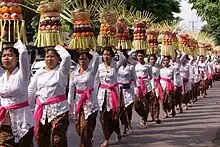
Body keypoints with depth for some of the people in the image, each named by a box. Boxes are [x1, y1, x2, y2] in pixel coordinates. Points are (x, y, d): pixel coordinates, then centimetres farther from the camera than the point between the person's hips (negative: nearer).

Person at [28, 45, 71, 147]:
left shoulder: (61, 70, 0)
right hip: (41, 110, 5)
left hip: (58, 109, -5)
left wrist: (59, 48, -1)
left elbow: (67, 57, -19)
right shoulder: (39, 72, 13)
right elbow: (31, 90, 14)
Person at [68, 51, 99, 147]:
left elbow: (96, 57, -17)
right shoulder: (74, 73, 8)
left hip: (89, 102, -4)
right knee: (79, 129, 10)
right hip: (78, 102, 4)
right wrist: (70, 104, 5)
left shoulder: (91, 71, -3)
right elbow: (71, 90, 9)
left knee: (85, 130, -8)